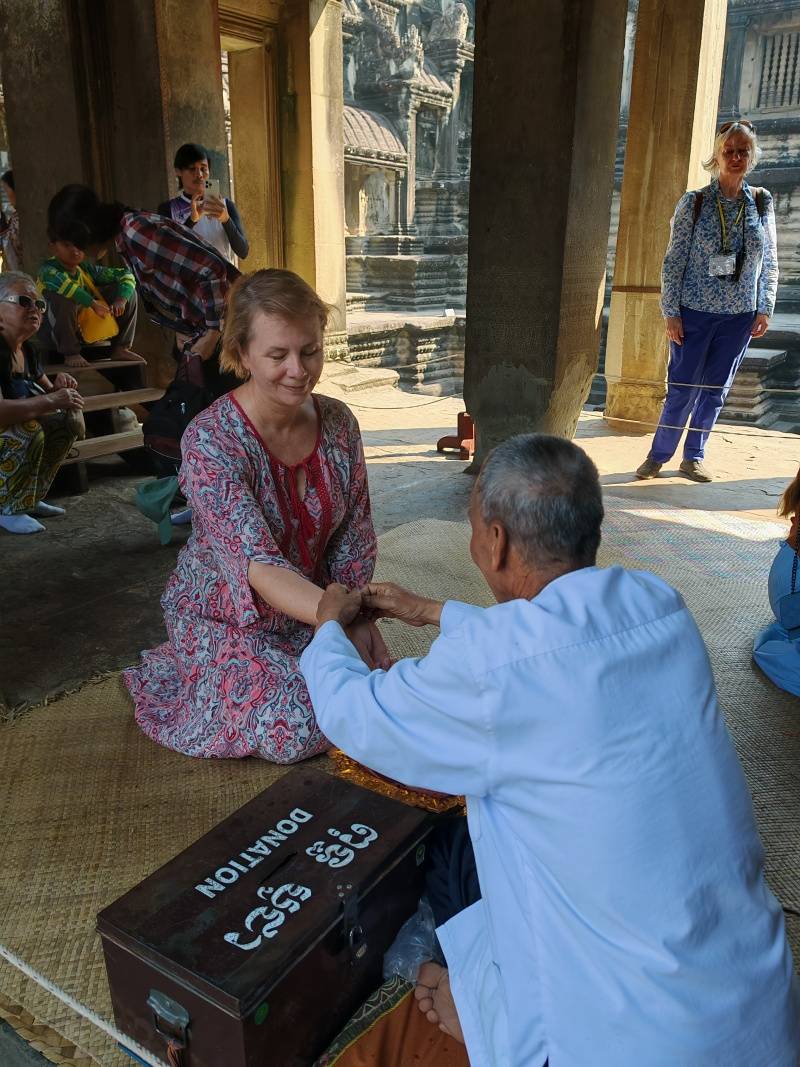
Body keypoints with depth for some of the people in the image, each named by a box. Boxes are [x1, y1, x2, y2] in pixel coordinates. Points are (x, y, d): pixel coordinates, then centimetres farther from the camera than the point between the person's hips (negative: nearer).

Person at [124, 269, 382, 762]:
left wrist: (361, 618, -14)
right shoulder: (210, 441, -26)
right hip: (225, 618, -4)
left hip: (307, 608, 5)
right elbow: (257, 566, -36)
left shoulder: (338, 423, -9)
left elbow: (352, 541, -1)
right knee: (298, 732, -19)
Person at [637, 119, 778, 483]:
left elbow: (770, 263, 9)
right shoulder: (694, 202, -3)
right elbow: (674, 260, -4)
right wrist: (671, 312, -9)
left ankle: (693, 457, 21)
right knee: (683, 388, -4)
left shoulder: (762, 203, 6)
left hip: (739, 316, 3)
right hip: (695, 312, -3)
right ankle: (658, 456, 11)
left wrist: (764, 310, 3)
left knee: (716, 389, 8)